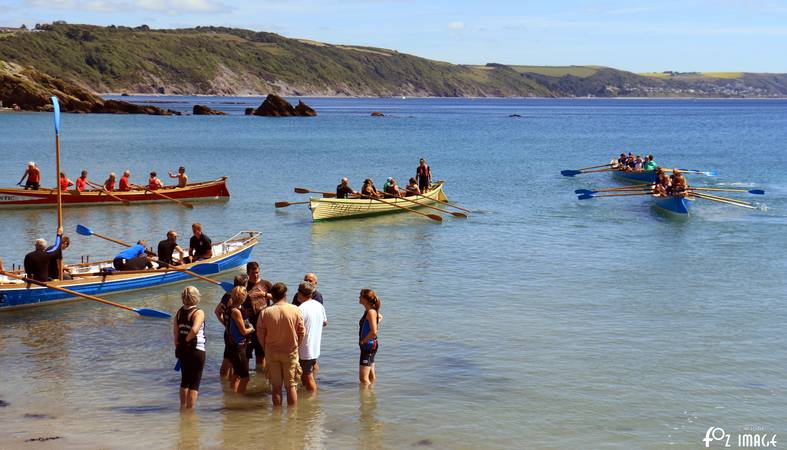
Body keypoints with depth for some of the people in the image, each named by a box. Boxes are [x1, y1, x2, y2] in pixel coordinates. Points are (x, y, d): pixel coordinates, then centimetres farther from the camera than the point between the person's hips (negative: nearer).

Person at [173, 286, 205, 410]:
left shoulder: (179, 312, 5)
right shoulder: (198, 313, -14)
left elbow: (175, 331, 4)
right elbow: (194, 330, -29)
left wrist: (179, 346, 11)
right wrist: (187, 340, -13)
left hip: (182, 350, 7)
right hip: (196, 351, -7)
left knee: (185, 380, 22)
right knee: (194, 383, 2)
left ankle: (183, 406, 31)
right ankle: (190, 409, 2)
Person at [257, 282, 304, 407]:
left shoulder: (265, 312, -9)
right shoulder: (295, 310, -9)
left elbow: (260, 334, -4)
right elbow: (301, 332, -3)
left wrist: (266, 348, 11)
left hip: (272, 352, 0)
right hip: (290, 352, 0)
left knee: (276, 386, 10)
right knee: (291, 386, 9)